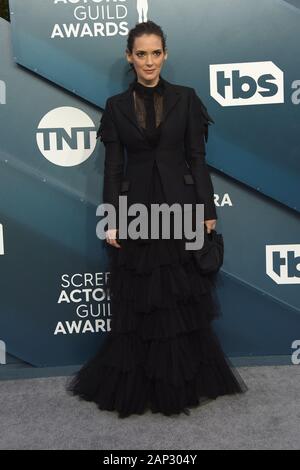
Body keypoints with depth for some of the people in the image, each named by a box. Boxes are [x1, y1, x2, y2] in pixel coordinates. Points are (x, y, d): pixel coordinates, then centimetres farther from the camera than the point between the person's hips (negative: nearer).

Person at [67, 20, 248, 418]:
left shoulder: (186, 98, 3)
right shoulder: (117, 106, 5)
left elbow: (197, 158, 1)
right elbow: (112, 167, 2)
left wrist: (208, 210, -4)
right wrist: (111, 220, -4)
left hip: (180, 205, 0)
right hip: (137, 208, 1)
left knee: (182, 296, 7)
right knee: (137, 301, 7)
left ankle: (185, 380, 26)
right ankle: (139, 382, 24)